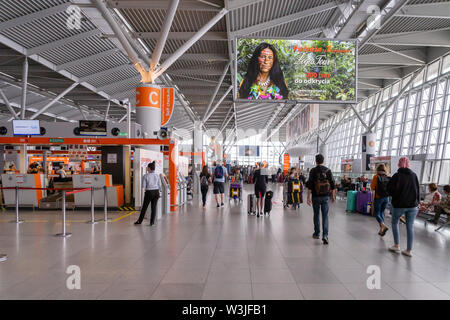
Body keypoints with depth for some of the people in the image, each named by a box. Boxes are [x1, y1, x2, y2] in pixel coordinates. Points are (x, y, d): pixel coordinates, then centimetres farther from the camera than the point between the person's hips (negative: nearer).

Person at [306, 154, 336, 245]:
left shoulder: (313, 171, -6)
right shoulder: (328, 170, 1)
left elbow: (309, 185, -10)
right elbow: (332, 184, 2)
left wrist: (308, 197, -7)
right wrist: (333, 196, 12)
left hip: (316, 196, -1)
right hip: (326, 196, 1)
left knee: (316, 215, 13)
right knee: (325, 215, 2)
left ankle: (317, 234, 24)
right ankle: (325, 235, -10)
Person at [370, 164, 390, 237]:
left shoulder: (376, 177, -11)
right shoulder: (388, 177, -1)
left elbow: (372, 187, -8)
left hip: (378, 198, -4)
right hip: (386, 198, 4)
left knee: (377, 213, 6)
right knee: (382, 212, 18)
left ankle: (383, 226, -19)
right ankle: (381, 230, 16)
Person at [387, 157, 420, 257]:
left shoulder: (397, 176, -11)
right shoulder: (414, 175, 1)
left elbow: (390, 189, -10)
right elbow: (418, 190, 9)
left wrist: (394, 196, 9)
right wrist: (417, 202, 18)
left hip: (399, 204, -3)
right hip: (413, 205, 3)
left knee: (395, 223, 17)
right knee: (410, 227, 7)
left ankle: (397, 246, 15)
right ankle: (409, 250, 11)